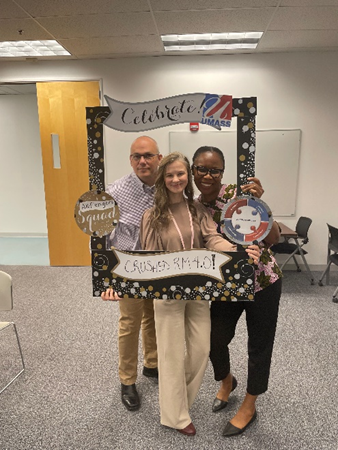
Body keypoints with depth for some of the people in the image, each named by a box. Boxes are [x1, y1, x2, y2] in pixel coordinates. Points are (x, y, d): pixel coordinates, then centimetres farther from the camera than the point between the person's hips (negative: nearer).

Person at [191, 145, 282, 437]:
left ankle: (249, 407, 37)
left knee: (259, 346, 11)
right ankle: (227, 382, 48)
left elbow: (272, 239, -26)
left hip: (262, 281, -4)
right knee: (215, 341, 13)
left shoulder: (237, 194, -19)